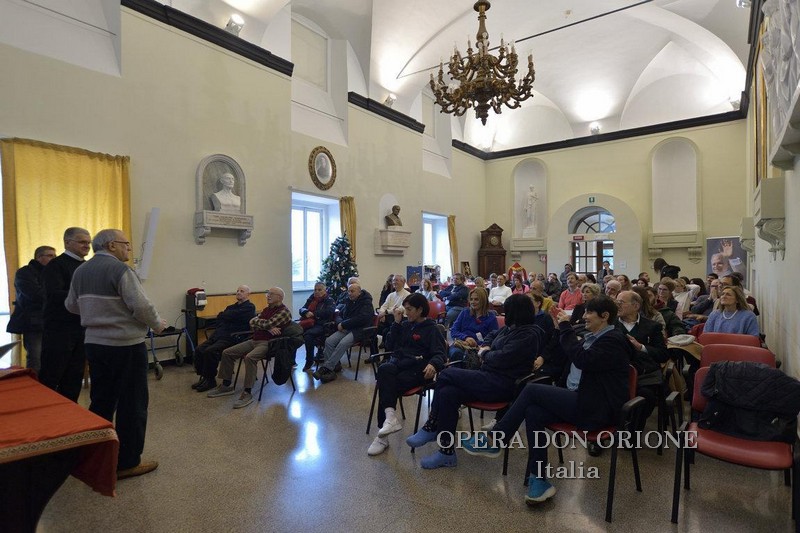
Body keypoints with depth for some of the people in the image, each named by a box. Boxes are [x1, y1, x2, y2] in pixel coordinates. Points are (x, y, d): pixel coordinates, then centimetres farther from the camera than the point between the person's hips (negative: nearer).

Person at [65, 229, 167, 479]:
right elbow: (140, 306, -21)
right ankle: (127, 463, 10)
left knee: (101, 401, 17)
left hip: (94, 343, 8)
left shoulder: (81, 271, 9)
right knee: (132, 403, 2)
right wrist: (157, 324, -5)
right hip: (126, 345, -8)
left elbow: (71, 305, 19)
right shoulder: (119, 269, -16)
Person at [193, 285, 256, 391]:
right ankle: (204, 377, 0)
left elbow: (233, 316, -12)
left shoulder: (249, 307, -1)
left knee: (210, 351, -27)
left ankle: (210, 380, -11)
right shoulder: (232, 307, 26)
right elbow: (219, 318, 18)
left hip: (232, 338, -8)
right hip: (218, 335, 8)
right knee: (199, 350, -11)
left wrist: (223, 315, 8)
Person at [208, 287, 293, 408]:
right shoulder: (267, 309, 18)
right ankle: (226, 385, 17)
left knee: (249, 357, -35)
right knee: (227, 353, 4)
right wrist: (267, 327, -12)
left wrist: (257, 322, 2)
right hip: (254, 340, 9)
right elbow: (252, 322, 7)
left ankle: (247, 393, -26)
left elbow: (268, 324, -20)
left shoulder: (284, 311, -8)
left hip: (268, 343, -9)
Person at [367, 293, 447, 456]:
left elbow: (440, 353, -6)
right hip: (397, 363, 5)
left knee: (386, 384, -29)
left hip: (415, 369, -5)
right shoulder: (405, 325, 20)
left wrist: (433, 364, -29)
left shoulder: (431, 329, 4)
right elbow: (390, 345, 14)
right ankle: (390, 416, -40)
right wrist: (397, 323, 7)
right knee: (384, 369, -32)